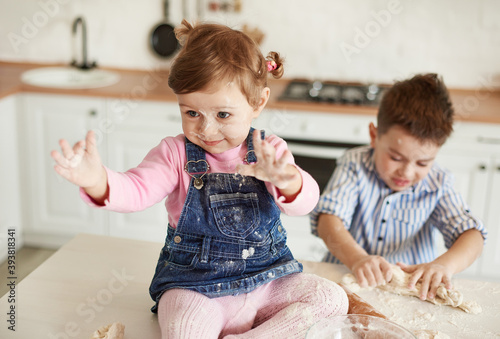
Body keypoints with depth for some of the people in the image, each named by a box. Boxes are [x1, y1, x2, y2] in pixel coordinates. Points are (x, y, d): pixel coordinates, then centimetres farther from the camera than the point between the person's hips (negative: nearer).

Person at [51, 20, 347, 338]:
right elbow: (136, 190, -19)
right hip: (194, 286, -2)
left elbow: (305, 201, -20)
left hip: (267, 279, 3)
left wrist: (286, 180, -46)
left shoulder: (270, 151, -4)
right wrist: (97, 180, -43)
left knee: (332, 297, -14)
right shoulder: (176, 154, -5)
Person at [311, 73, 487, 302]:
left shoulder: (437, 184, -3)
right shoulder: (355, 165, -6)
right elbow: (329, 219, -18)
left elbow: (472, 234, -9)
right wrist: (357, 259, -38)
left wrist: (445, 264, -31)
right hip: (347, 275, 0)